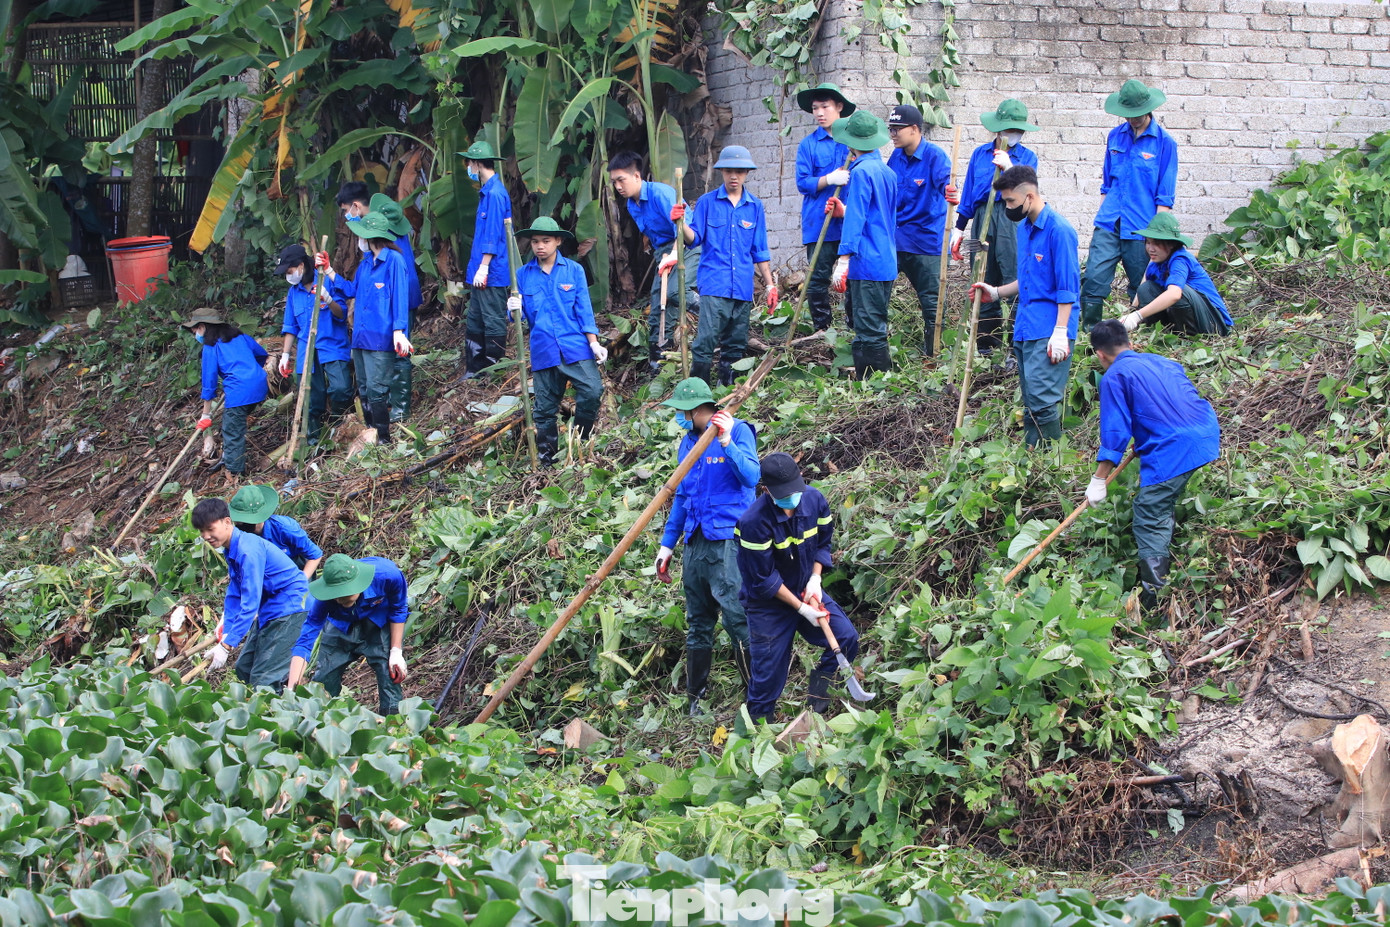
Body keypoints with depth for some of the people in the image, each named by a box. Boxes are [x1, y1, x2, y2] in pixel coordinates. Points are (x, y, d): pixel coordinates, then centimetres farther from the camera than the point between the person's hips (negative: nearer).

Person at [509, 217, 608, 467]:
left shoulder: (573, 271, 5)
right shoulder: (524, 275, 8)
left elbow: (584, 310, 4)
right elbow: (523, 317, 11)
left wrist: (594, 344, -2)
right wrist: (514, 309, -12)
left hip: (576, 347, -1)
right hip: (544, 351, 1)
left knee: (592, 391, -16)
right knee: (544, 408, 5)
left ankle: (581, 443, 4)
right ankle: (546, 458, 17)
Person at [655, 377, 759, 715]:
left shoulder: (738, 431, -5)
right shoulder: (687, 442, 15)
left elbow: (751, 477, -18)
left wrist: (727, 443, -30)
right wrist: (667, 544, 19)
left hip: (728, 538, -7)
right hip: (695, 541, 7)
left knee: (737, 617, -12)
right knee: (697, 623, 11)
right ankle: (695, 698, 18)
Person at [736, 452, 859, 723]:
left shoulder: (815, 500, -12)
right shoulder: (754, 521, -28)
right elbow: (764, 580, -21)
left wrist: (815, 579, -11)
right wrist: (801, 608, -21)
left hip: (806, 591, 5)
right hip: (769, 602, -5)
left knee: (848, 639, -12)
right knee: (769, 673, 0)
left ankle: (819, 682, 12)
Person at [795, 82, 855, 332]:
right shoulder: (808, 144, 6)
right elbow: (803, 183, 0)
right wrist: (829, 179, -17)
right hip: (819, 223, -1)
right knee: (818, 277, -2)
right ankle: (821, 328, 6)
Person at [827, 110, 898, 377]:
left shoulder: (861, 172, -12)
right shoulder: (887, 172, 15)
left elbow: (855, 221, -18)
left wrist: (843, 262, -19)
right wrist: (845, 210, 29)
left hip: (866, 264, -9)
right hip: (886, 263, 9)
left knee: (869, 332, -8)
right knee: (873, 329, 14)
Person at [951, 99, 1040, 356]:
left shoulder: (1026, 156, 8)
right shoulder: (980, 154, 16)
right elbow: (968, 193, 18)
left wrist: (1008, 167, -20)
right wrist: (959, 229, 17)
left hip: (1013, 222, -3)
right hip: (983, 220, 3)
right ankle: (986, 347, 14)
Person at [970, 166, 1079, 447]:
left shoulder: (1058, 230, -13)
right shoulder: (1024, 228, 15)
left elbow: (1067, 288, -15)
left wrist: (1060, 332, -19)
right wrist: (996, 293, 19)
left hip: (1048, 332, -9)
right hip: (1025, 328, 9)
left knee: (1042, 401, -13)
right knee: (1031, 403, 11)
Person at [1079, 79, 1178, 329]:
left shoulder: (1164, 143, -2)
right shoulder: (1115, 137, 11)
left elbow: (1165, 198, -2)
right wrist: (1102, 218, 14)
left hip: (1141, 231, -3)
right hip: (1108, 225, 3)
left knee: (1142, 291, 5)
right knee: (1094, 279, -9)